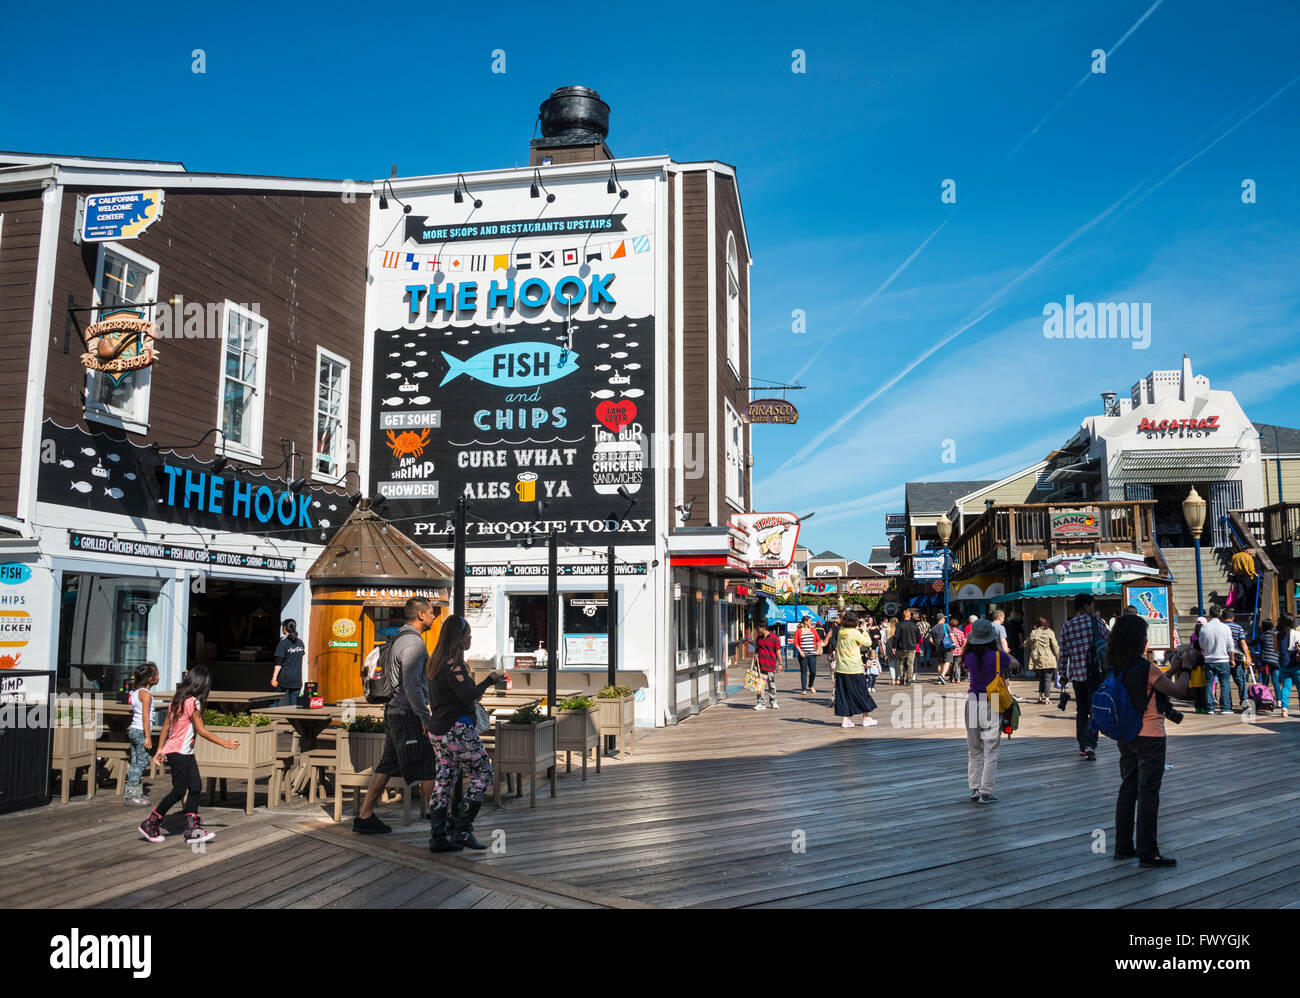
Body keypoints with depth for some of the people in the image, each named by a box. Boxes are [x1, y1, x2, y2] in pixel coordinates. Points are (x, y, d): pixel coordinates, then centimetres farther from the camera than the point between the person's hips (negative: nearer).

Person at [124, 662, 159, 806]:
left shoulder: (135, 692, 14)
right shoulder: (146, 694, -14)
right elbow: (145, 716, -18)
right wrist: (148, 737, -18)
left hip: (133, 730, 9)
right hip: (141, 731, -9)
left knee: (135, 762, 12)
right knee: (142, 761, -6)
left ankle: (136, 792, 16)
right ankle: (132, 794, -7)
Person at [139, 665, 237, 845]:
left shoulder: (177, 700, 10)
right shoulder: (193, 702, -17)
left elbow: (166, 725, 15)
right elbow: (201, 730, -15)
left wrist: (160, 749, 22)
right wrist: (225, 743, -10)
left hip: (186, 753, 9)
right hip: (178, 752, -9)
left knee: (196, 786, 4)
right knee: (179, 791, -1)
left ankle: (193, 830, 5)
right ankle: (150, 824, 11)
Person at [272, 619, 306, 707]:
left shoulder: (283, 643, -10)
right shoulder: (300, 642, 6)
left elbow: (279, 663, -14)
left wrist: (274, 677, -12)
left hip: (284, 679, -5)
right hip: (297, 680, 5)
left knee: (277, 702, 5)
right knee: (294, 705, 5)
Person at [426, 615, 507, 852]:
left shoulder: (436, 662, 14)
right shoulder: (452, 663, -16)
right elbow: (469, 695, -23)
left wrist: (473, 696, 23)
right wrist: (489, 680, -9)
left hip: (438, 732, 9)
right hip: (457, 729, -9)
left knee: (444, 780, 10)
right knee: (482, 775, 0)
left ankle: (437, 837, 11)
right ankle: (462, 830, -2)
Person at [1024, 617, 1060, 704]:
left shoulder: (1033, 633, 8)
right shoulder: (1049, 633, -3)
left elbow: (1026, 644, 19)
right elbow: (1055, 646, -4)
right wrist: (1058, 657, 6)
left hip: (1036, 660, 4)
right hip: (1048, 660, -4)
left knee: (1041, 678, 17)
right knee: (1047, 679, 0)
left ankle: (1040, 696, 14)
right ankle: (1046, 698, -4)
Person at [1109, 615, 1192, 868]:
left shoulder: (1116, 667, 4)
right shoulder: (1146, 667, -19)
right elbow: (1178, 691, -13)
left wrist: (1172, 670, 17)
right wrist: (1185, 669, 3)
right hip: (1149, 736, -7)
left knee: (1127, 790, 14)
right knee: (1148, 794, 0)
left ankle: (1123, 847, 21)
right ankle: (1148, 853, 6)